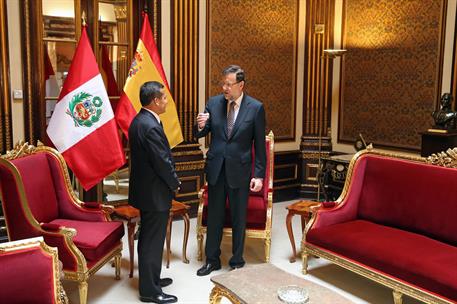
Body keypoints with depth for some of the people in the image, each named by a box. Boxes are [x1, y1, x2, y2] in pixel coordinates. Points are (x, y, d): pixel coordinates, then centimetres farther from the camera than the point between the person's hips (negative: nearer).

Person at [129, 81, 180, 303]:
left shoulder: (139, 120, 7)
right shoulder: (151, 127, -24)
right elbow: (163, 162, -22)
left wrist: (170, 180, 12)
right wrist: (175, 183, -5)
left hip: (144, 189, 10)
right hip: (154, 193, -10)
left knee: (148, 238, 20)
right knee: (153, 241, 1)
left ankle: (151, 278, 35)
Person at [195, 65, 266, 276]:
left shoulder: (255, 108, -8)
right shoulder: (213, 103, -1)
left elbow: (259, 145, -5)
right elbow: (200, 135, 5)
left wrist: (259, 175, -7)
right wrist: (201, 126, -18)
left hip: (239, 170, -3)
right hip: (215, 168, 3)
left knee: (238, 218, 10)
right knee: (214, 216, 14)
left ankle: (237, 262, 28)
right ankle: (212, 260, 30)